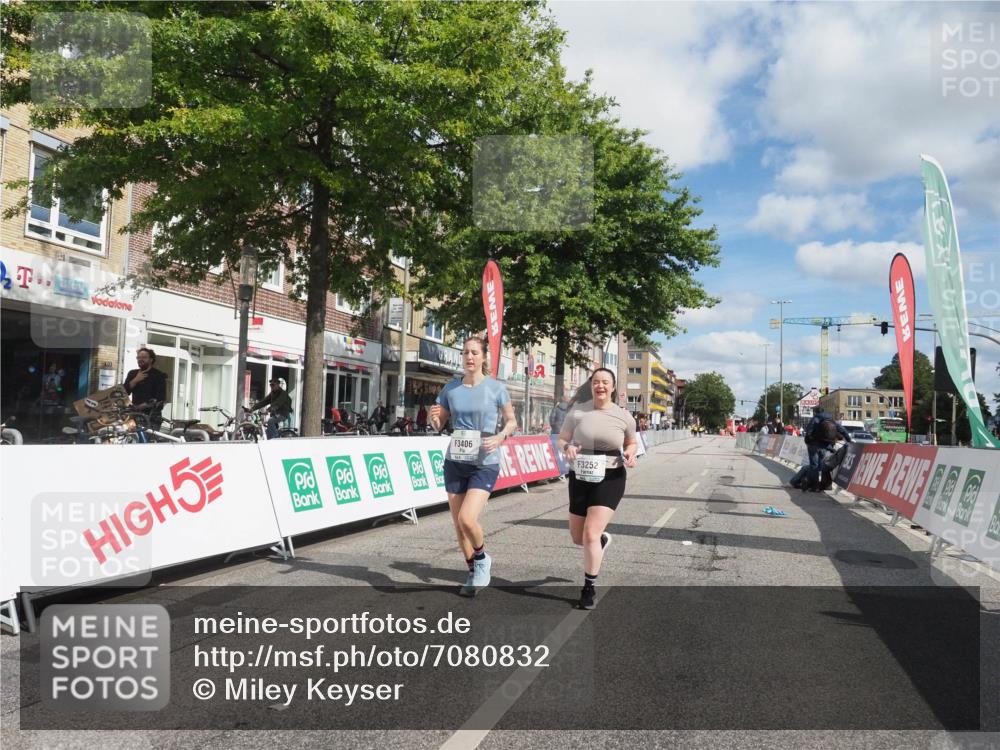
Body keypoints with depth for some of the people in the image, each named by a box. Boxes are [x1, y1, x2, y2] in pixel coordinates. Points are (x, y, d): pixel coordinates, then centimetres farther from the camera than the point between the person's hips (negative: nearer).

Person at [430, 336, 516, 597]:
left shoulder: (496, 388, -5)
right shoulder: (451, 387, 3)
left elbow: (511, 421, 4)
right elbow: (439, 424, 11)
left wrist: (501, 437, -16)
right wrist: (434, 417, -13)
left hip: (485, 465, -4)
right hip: (455, 462, 4)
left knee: (467, 519, -19)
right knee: (458, 524, 9)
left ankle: (482, 559, 12)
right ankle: (473, 574, 30)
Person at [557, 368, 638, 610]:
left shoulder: (624, 416, -3)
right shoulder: (578, 412, -3)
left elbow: (632, 442, 14)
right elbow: (561, 440, 4)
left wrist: (630, 453, -8)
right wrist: (567, 448, -19)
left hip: (610, 479, -3)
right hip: (580, 478, 3)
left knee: (590, 535, -14)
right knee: (577, 538, 13)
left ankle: (589, 588, 7)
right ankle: (603, 539, 50)